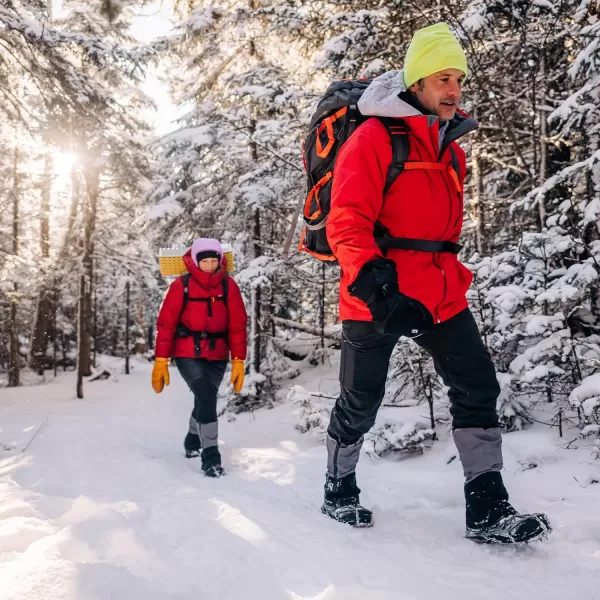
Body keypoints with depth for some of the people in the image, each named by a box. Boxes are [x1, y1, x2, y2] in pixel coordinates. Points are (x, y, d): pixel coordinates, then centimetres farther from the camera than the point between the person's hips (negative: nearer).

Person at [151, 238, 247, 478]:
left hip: (217, 356, 3)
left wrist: (238, 360, -6)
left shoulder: (228, 285, -3)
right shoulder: (182, 285, -10)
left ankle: (193, 441, 46)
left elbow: (237, 325, -2)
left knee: (205, 399, 18)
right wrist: (161, 360, -10)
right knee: (207, 398, -17)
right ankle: (210, 456, -8)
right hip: (188, 354, -3)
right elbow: (166, 323, -8)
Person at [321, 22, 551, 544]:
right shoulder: (374, 138, -9)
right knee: (361, 401, 7)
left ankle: (488, 510, 5)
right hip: (378, 297, -6)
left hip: (441, 295, 7)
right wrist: (371, 278, -30)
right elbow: (347, 221, -17)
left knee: (478, 387, -2)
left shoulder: (452, 149, 16)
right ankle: (339, 491, 29)